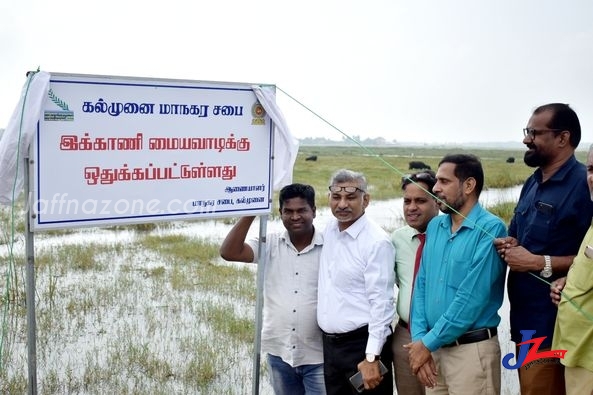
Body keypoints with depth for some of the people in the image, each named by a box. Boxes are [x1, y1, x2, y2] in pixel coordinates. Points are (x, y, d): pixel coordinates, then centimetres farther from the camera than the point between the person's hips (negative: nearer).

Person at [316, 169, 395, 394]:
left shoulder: (377, 242, -16)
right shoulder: (330, 229, 7)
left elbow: (381, 303, -18)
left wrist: (372, 357, -19)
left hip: (362, 344, -7)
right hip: (330, 344, 7)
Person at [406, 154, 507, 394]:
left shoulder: (490, 229, -14)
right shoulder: (435, 226, 7)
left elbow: (472, 297, -19)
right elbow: (421, 285, 8)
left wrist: (428, 343, -14)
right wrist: (419, 338, -4)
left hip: (472, 349, -6)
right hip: (434, 345, 6)